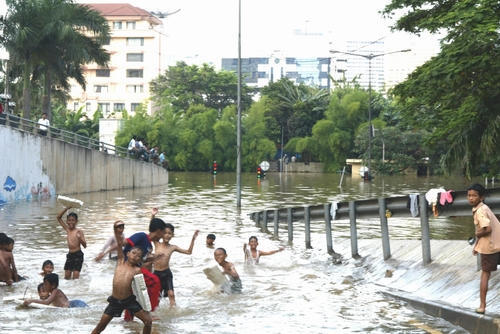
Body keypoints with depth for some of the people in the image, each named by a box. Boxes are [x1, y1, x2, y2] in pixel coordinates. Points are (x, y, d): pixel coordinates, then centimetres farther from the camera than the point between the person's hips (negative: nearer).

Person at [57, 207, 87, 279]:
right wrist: (66, 208, 0)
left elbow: (85, 246, -12)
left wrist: (80, 239, -32)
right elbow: (59, 217, 9)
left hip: (78, 255, -6)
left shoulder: (79, 231, -9)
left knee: (76, 275, -9)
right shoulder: (67, 229, 6)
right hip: (70, 255, 6)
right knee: (67, 276, 5)